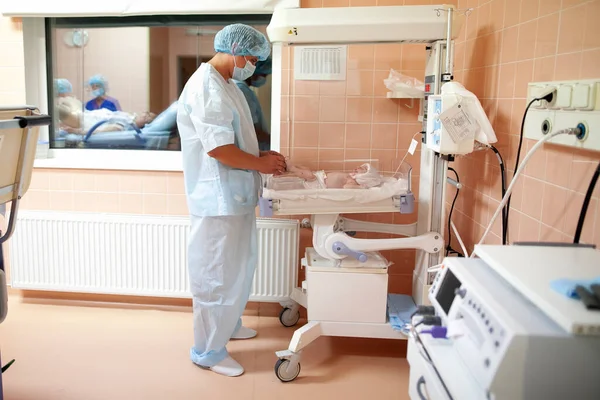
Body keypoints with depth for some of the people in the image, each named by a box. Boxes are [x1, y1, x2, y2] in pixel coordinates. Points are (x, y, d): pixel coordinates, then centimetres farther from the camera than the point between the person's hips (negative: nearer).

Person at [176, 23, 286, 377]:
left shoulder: (226, 84, 13)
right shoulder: (206, 87, -20)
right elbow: (219, 149, -26)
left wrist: (262, 155, 6)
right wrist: (261, 163, -13)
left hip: (235, 196, 11)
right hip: (218, 200, -11)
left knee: (239, 267, 23)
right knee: (216, 275, 1)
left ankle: (228, 325, 42)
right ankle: (208, 351, 16)